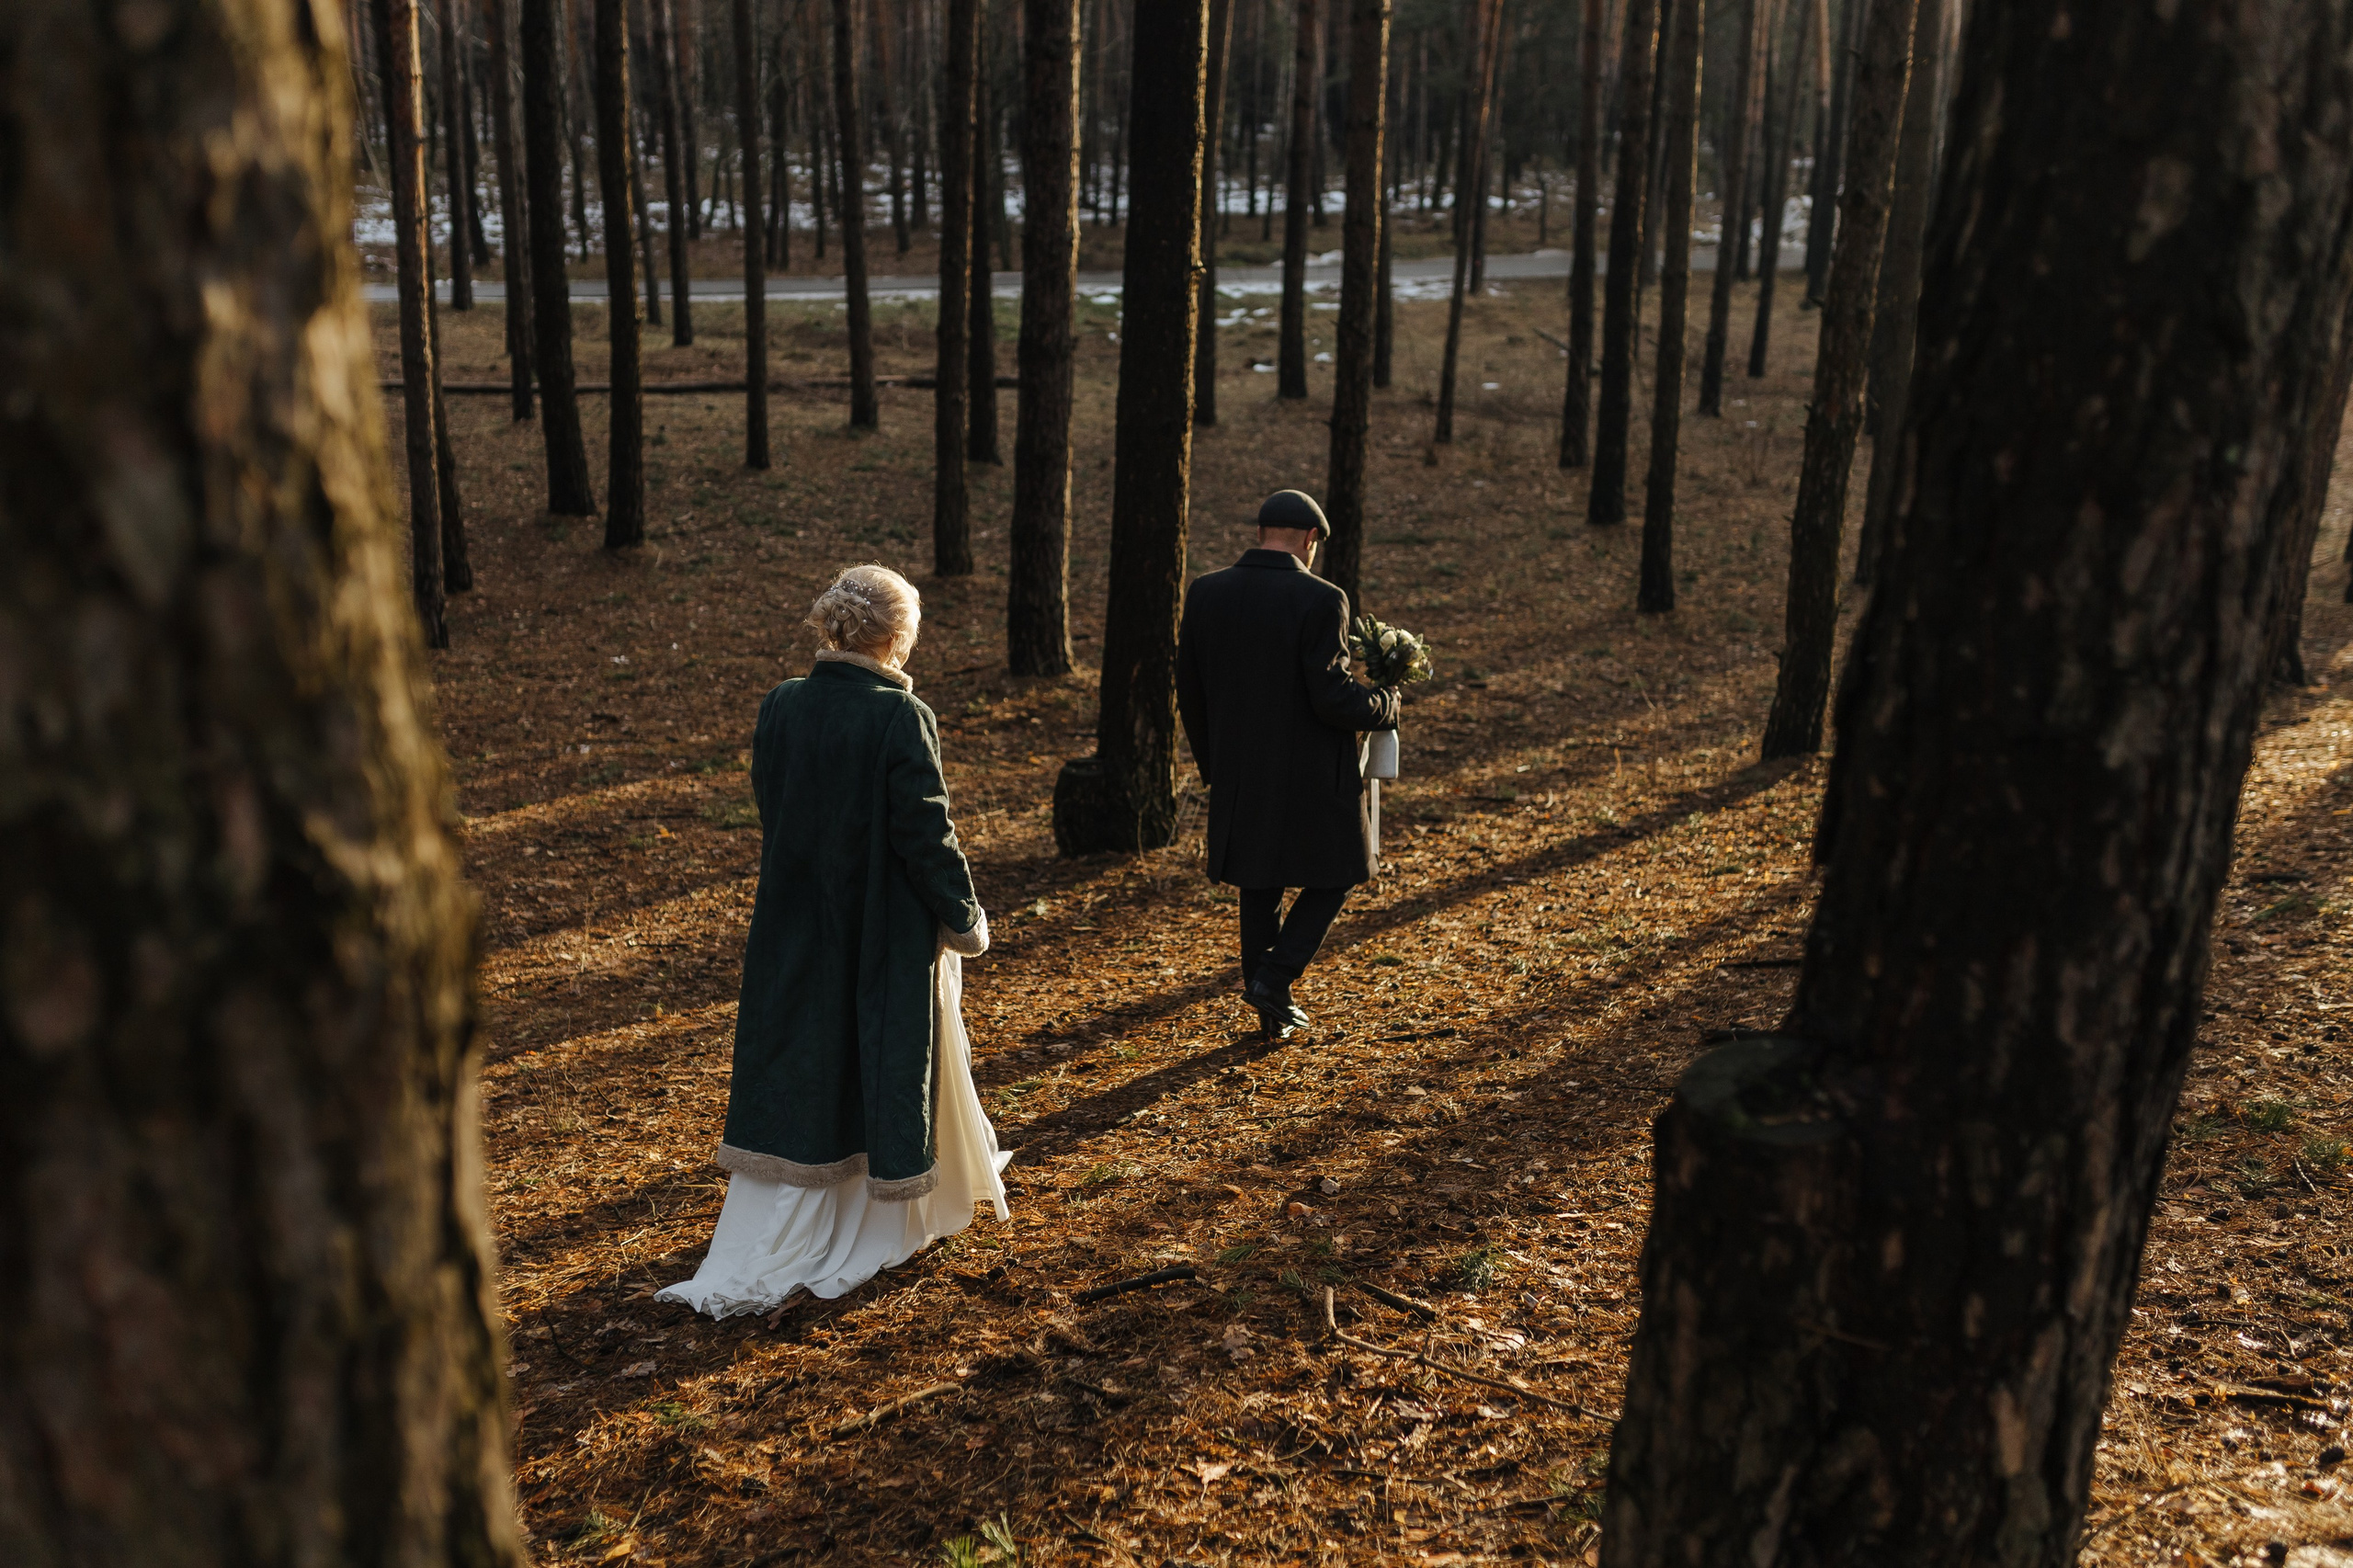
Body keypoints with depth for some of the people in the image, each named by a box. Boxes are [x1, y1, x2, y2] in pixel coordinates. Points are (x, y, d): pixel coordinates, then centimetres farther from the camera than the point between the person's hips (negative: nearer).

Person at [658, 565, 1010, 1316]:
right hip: (889, 934, -4)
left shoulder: (781, 708, -3)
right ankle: (887, 1221, 32)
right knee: (888, 1061, 14)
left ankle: (758, 1260, 12)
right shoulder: (900, 718, -19)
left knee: (794, 1078, 11)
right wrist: (965, 918, -5)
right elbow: (926, 831, -17)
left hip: (796, 928, 5)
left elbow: (771, 810, 7)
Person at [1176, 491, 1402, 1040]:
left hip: (1238, 775, 5)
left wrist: (1213, 764, 17)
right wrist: (1386, 703, 0)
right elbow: (1333, 699, -20)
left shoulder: (1205, 594, 0)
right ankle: (1274, 978, 3)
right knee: (1332, 875, 16)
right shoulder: (1319, 600, -17)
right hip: (1310, 776, -5)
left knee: (1258, 886, 17)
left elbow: (1189, 692, 5)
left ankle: (1273, 1013, 25)